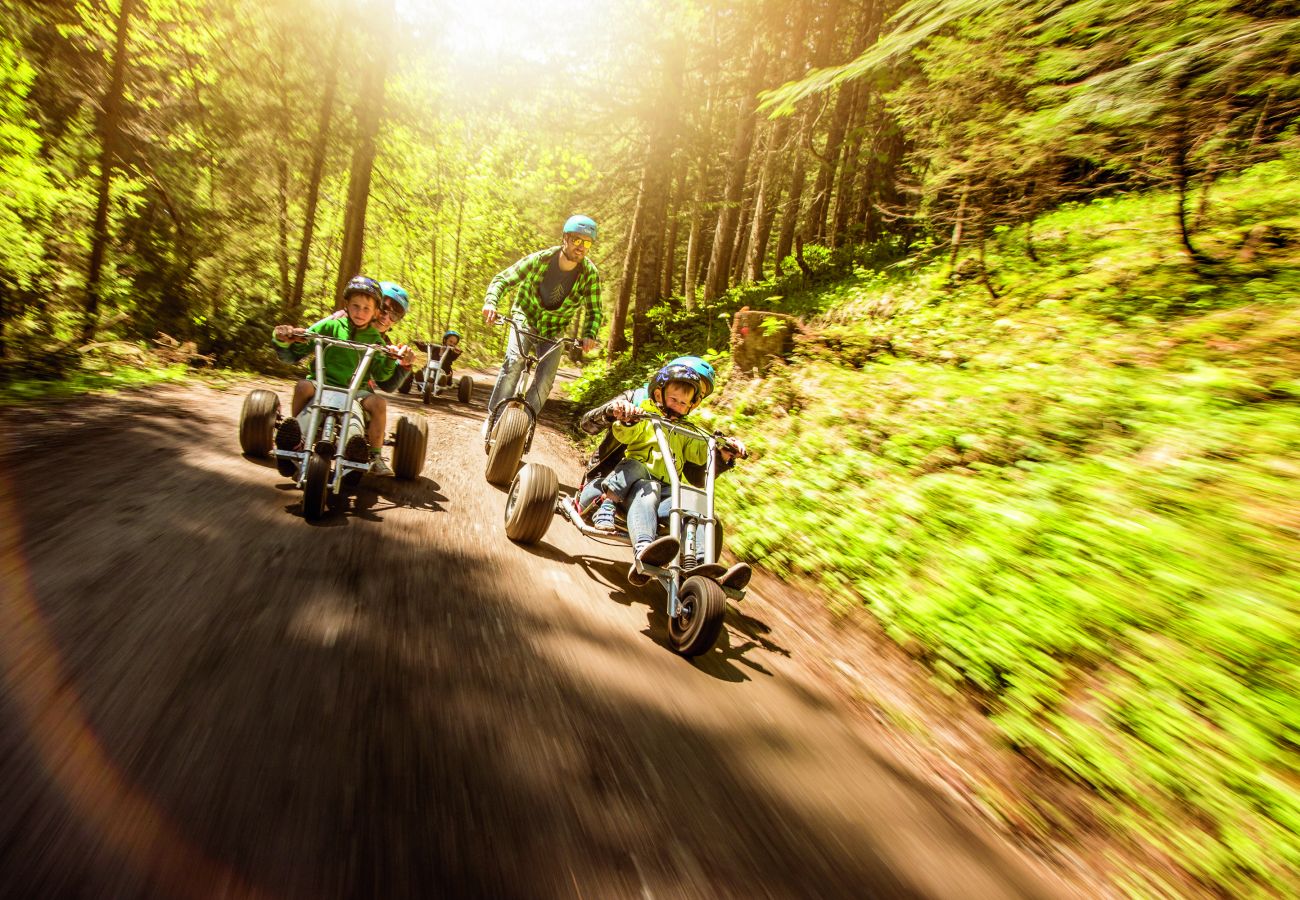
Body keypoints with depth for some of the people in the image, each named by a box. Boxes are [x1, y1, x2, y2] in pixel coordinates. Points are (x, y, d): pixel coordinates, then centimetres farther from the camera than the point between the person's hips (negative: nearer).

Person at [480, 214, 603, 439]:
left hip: (554, 331, 2)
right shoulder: (539, 260, -21)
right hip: (525, 320, -2)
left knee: (546, 376, -16)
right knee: (514, 361, -26)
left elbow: (594, 311, -9)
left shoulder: (590, 274, -17)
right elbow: (502, 279, -16)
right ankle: (494, 416, -14)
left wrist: (590, 335, -29)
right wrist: (491, 302, -36)